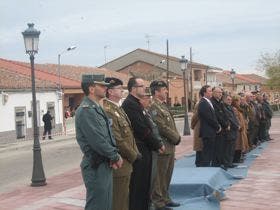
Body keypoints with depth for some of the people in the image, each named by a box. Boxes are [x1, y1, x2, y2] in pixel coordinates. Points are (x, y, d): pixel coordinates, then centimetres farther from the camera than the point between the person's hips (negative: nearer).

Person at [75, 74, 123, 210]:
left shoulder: (97, 108, 14)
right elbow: (97, 140, -22)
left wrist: (114, 156, -2)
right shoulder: (85, 110, -18)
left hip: (105, 165, 10)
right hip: (95, 167, -10)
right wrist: (115, 157, -11)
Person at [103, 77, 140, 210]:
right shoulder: (107, 111, -19)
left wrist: (135, 152, 9)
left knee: (124, 197, 18)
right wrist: (133, 155, -11)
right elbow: (117, 139, -22)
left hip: (126, 162, 10)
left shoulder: (118, 108, 13)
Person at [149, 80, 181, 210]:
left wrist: (177, 137, 5)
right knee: (160, 177, 0)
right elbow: (162, 127, -20)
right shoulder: (153, 107, -16)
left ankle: (165, 198, 29)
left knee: (167, 176, 17)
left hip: (170, 147, 10)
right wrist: (176, 138, -9)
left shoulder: (163, 106, 15)